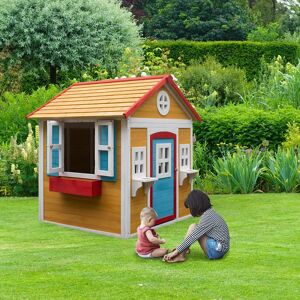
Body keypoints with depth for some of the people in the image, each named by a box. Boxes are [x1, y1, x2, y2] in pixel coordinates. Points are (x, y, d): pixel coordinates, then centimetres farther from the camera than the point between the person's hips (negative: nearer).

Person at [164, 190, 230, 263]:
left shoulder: (207, 217, -20)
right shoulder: (209, 213, 9)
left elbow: (193, 237, -21)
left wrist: (176, 251, -16)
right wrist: (180, 248, 16)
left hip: (216, 250, -9)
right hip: (219, 249, 9)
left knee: (193, 227, -9)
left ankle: (181, 256, -11)